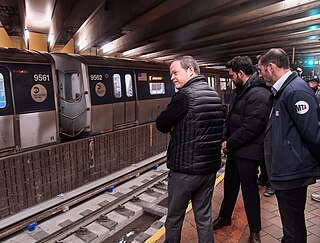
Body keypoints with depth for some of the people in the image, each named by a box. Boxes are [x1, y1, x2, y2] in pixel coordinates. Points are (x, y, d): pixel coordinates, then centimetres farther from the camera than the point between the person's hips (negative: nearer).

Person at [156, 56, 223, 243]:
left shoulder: (185, 95, -17)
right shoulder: (215, 95, 7)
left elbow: (161, 125, -11)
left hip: (185, 168, -7)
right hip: (211, 166, 7)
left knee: (174, 217, 14)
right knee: (204, 216, 19)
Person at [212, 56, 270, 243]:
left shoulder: (259, 94, -20)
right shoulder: (242, 92, 12)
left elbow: (251, 127, -25)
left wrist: (229, 143, -15)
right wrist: (225, 138, 3)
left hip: (248, 152, -9)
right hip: (234, 150, 9)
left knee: (249, 191, 6)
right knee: (230, 185, 21)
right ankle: (225, 217, 41)